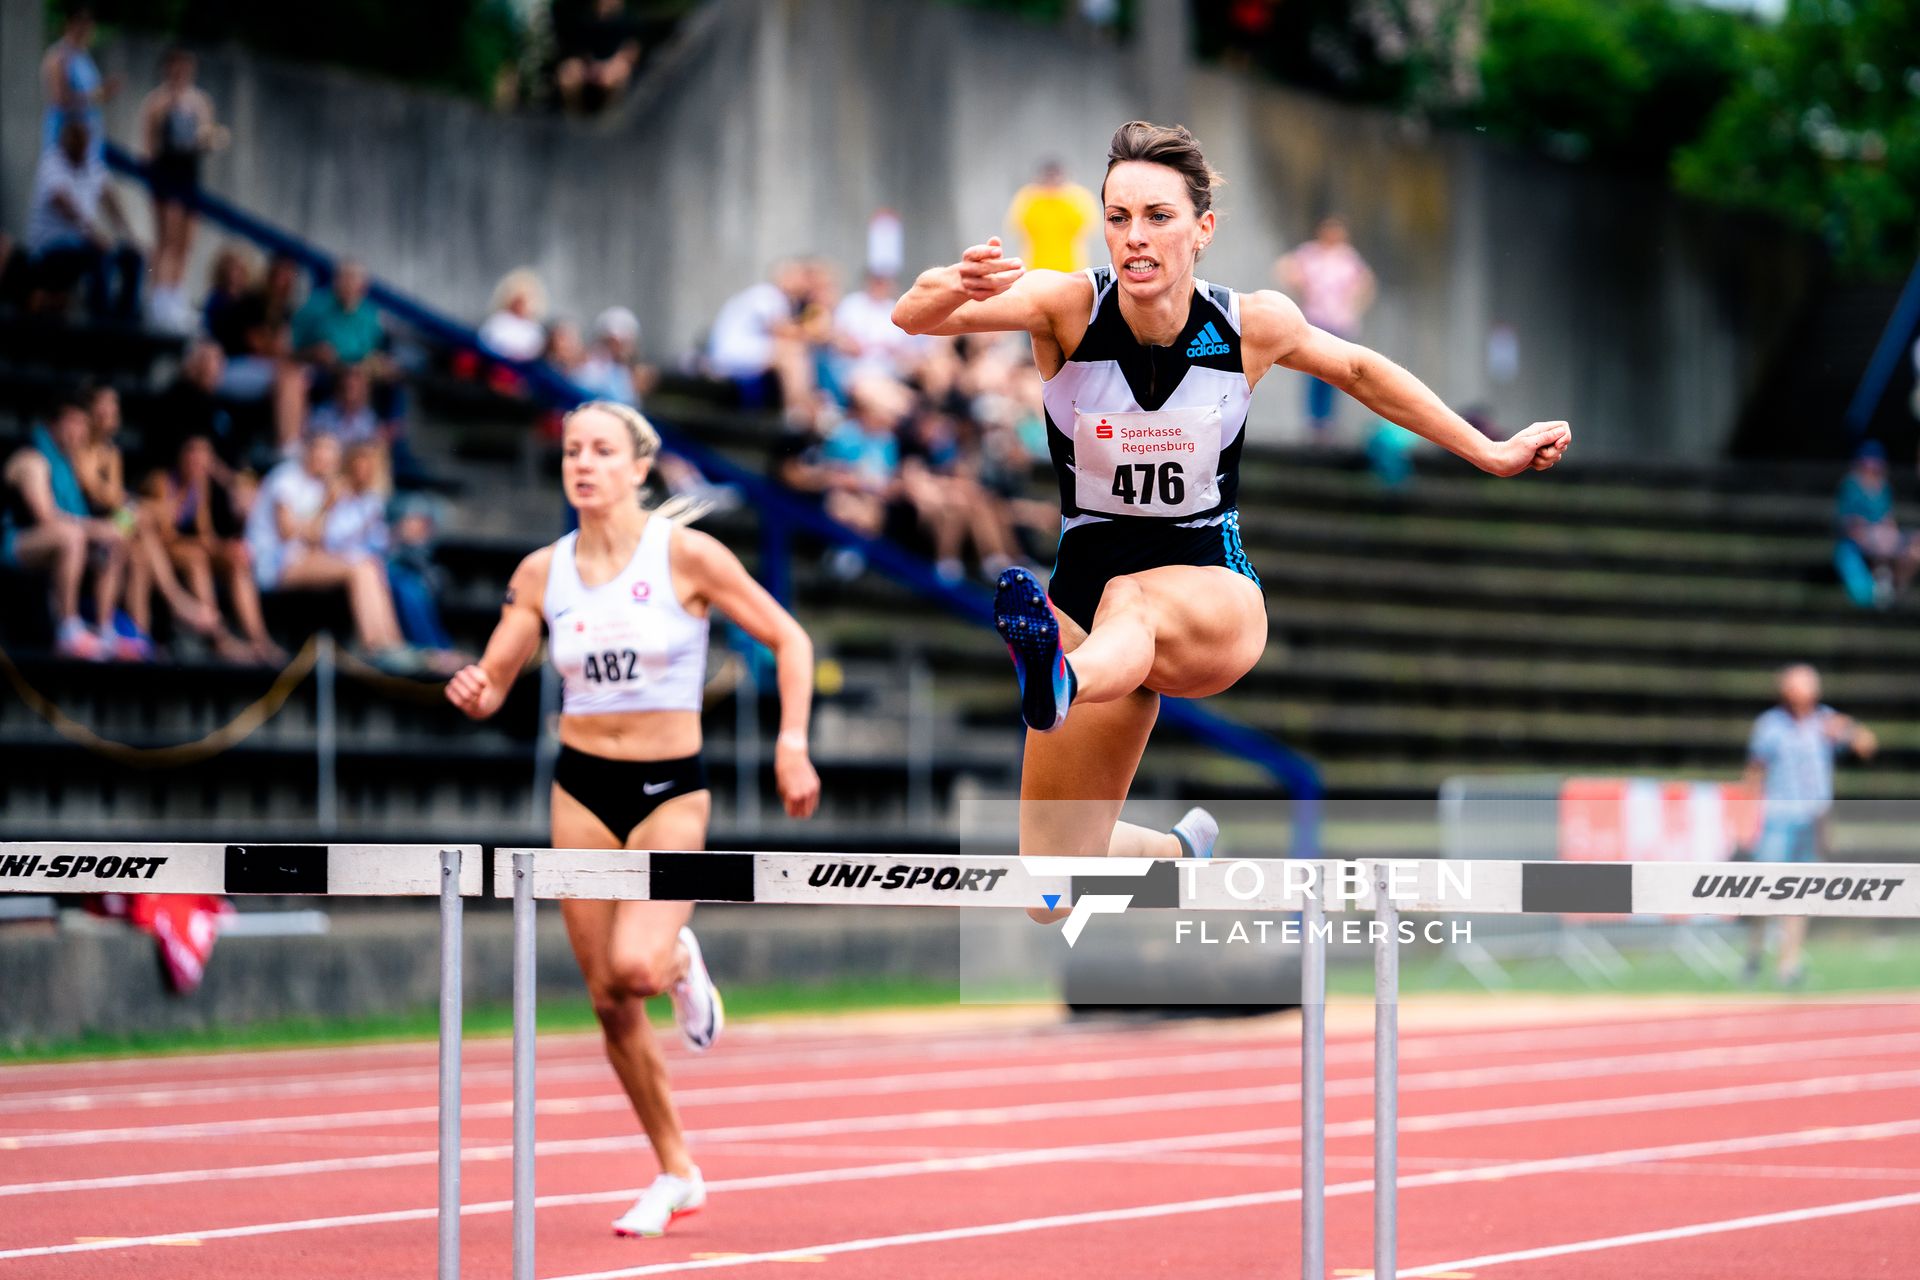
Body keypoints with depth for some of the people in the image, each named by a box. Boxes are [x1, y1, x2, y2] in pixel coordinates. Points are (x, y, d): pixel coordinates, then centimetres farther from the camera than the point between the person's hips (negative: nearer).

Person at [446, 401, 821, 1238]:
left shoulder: (685, 555, -8)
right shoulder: (543, 572, 2)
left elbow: (788, 640, -2)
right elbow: (491, 686, 6)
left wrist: (792, 745, -10)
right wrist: (473, 693, -17)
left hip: (669, 790, -4)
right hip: (581, 790, 4)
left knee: (634, 966, -26)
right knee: (608, 999, 5)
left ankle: (681, 962, 13)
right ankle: (676, 1175, 21)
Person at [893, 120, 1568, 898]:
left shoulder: (1253, 325, -6)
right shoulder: (1068, 307, -11)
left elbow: (1357, 371, 16)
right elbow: (914, 316, -26)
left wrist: (1492, 455, 20)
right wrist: (960, 286, -50)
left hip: (1216, 590, -2)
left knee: (1133, 603, -41)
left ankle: (1058, 682, -76)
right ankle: (1171, 853, 35)